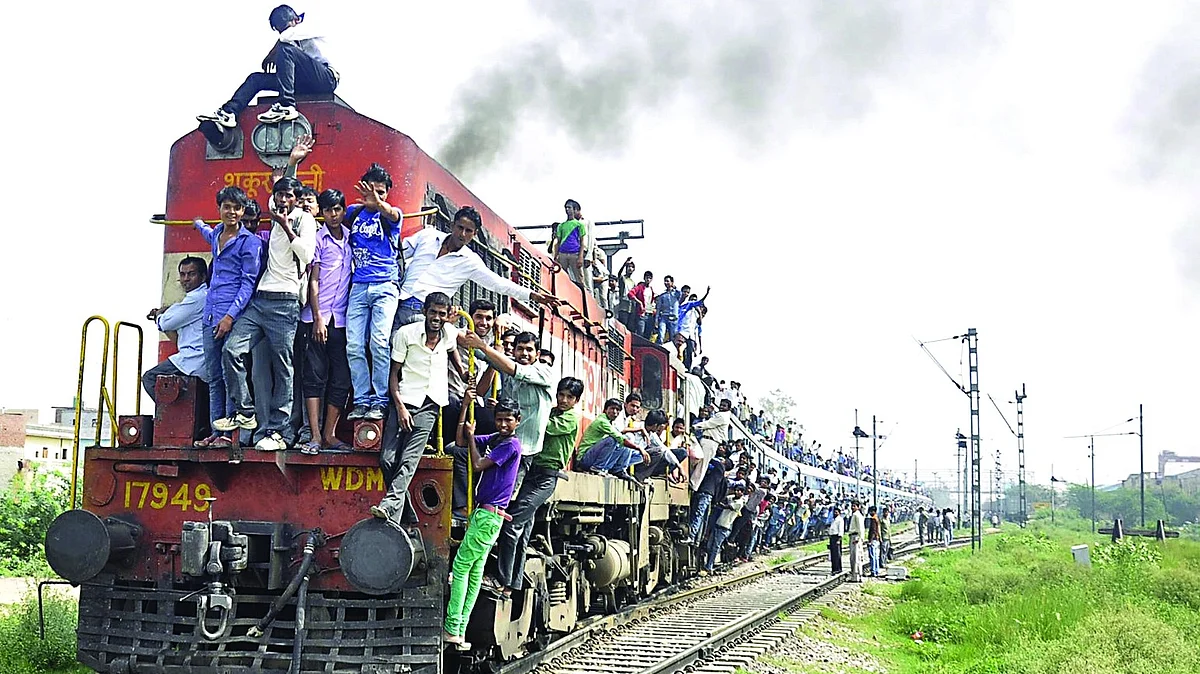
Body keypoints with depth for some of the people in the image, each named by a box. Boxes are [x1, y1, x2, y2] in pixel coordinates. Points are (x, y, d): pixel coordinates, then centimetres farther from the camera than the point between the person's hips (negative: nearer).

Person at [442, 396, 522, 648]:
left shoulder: (511, 445, -13)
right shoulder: (496, 439, 12)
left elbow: (478, 465, -15)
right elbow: (461, 442, 13)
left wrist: (471, 435, -1)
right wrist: (465, 407, 8)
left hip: (488, 516, -9)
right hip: (484, 514, 9)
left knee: (461, 567, -7)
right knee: (475, 571, 7)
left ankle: (453, 629, -5)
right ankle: (460, 630, 10)